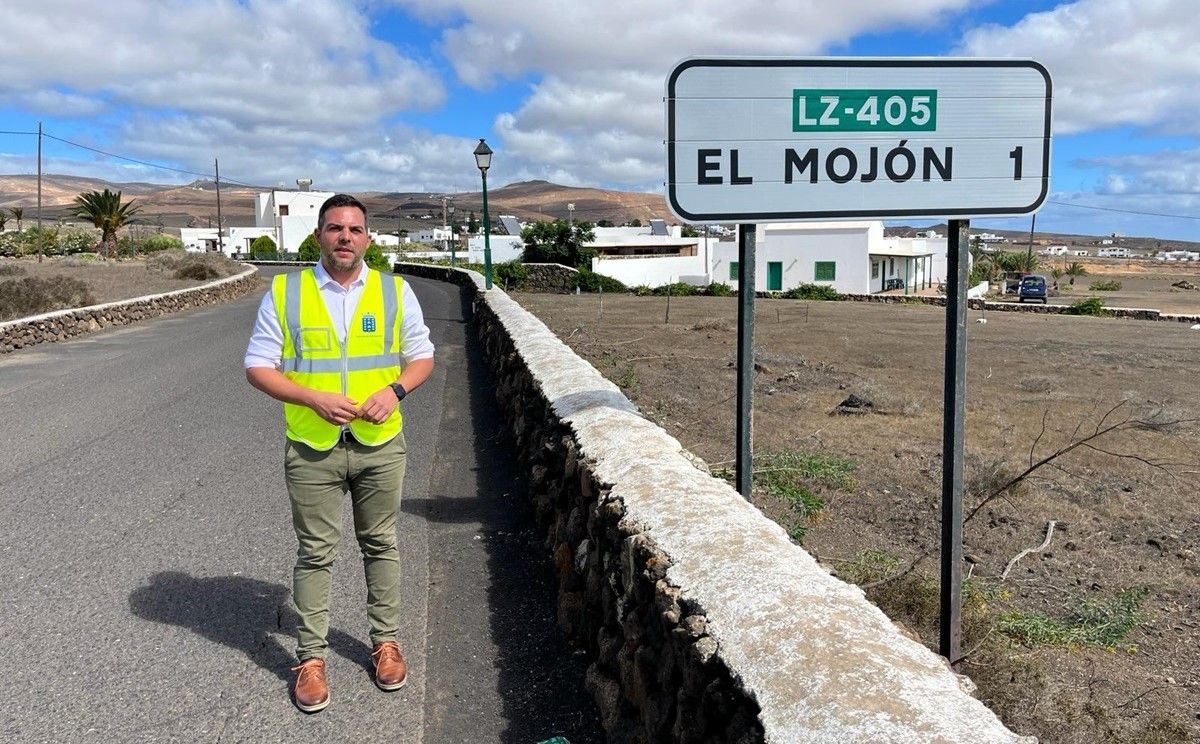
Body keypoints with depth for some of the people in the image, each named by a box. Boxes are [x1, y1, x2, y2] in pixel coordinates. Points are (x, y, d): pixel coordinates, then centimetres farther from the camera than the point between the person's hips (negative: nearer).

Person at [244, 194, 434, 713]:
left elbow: (422, 357, 8)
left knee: (381, 545, 14)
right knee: (315, 553, 8)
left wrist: (395, 389, -13)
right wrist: (314, 398, -17)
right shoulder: (284, 292, -3)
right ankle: (311, 657, 22)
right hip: (312, 448, -1)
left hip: (380, 445, 1)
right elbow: (258, 367, -2)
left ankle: (385, 641, 31)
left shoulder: (395, 291, 1)